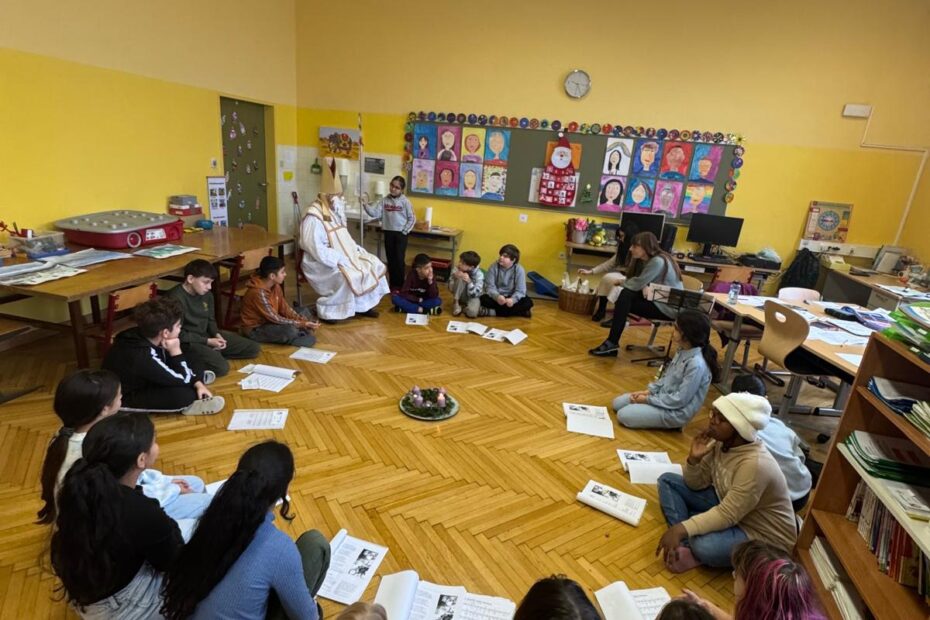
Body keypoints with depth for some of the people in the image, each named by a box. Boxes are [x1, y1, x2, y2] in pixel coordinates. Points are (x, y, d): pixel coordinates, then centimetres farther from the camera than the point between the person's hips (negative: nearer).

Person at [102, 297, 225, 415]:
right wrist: (176, 352, -26)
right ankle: (188, 406, 0)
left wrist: (198, 383, -5)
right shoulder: (143, 357, -38)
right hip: (125, 398, -8)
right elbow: (184, 380, -27)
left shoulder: (145, 336, -14)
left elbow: (169, 361, 3)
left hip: (140, 382, 8)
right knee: (183, 394, -27)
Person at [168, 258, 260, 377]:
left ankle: (212, 355, 2)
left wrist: (217, 334, -5)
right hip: (187, 342, -8)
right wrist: (207, 341, -19)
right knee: (221, 368, -32)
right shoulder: (175, 298, -21)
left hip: (207, 335, 9)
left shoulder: (206, 295, 2)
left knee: (254, 348, 4)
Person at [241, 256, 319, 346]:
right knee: (290, 330, -34)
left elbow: (284, 308, 0)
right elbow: (276, 319, -27)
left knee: (304, 311, 7)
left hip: (270, 320, 9)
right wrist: (302, 324, -23)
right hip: (255, 329, -9)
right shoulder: (259, 293, -30)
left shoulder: (275, 286, -4)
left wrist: (302, 320, -14)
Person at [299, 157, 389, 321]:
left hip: (342, 255, 9)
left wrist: (356, 249, 2)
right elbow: (316, 249, -26)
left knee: (372, 264, 0)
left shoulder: (335, 211, 9)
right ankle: (327, 311, -13)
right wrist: (339, 259, -26)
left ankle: (362, 306, 8)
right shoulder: (313, 217, -19)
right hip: (322, 261, -9)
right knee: (343, 276, -33)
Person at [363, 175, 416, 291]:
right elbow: (375, 213, -6)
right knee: (390, 258, 10)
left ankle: (400, 284, 11)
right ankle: (392, 283, 22)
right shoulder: (384, 200, 2)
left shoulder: (405, 202, -7)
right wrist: (365, 205, -21)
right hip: (388, 233, 4)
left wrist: (405, 231, -7)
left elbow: (412, 218, -4)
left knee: (399, 259, 0)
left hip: (401, 234, -3)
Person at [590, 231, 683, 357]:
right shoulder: (646, 260, 9)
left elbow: (637, 283, -22)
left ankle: (612, 343, -11)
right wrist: (645, 287, -20)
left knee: (624, 300, -18)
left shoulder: (658, 261, -21)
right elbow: (641, 283, 3)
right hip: (659, 300, 9)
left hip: (670, 307, -9)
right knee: (626, 293, -8)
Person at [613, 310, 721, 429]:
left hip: (676, 412, -8)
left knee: (623, 415, -13)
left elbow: (680, 400, -25)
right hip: (663, 396, 9)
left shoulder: (696, 365, -30)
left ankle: (670, 423, 1)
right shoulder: (682, 351, -3)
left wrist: (648, 399, -16)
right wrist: (648, 391, 0)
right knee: (618, 403, 8)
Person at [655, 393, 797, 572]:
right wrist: (694, 459, -19)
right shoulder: (721, 442, -10)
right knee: (668, 481, 1)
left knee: (703, 545, -38)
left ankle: (692, 549, -3)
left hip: (763, 534, -8)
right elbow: (697, 484, 1)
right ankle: (686, 543, -12)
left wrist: (681, 529, -38)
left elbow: (726, 516, -32)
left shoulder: (755, 464, -33)